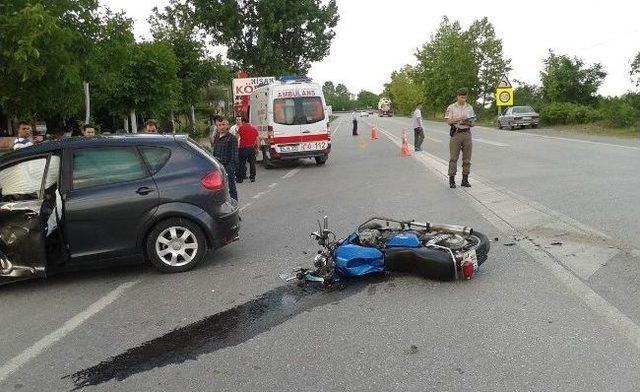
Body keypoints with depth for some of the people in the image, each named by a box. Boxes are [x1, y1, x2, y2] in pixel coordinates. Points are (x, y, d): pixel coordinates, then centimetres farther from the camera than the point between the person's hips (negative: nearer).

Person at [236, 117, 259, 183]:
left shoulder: (241, 128, -3)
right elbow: (257, 140, 11)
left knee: (241, 163, 3)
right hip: (252, 148, 4)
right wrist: (257, 149, 16)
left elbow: (237, 137, -5)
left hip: (243, 148, -4)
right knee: (252, 163, 8)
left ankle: (240, 178, 4)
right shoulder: (254, 129, 11)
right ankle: (252, 177, 9)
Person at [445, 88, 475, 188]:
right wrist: (458, 119, -19)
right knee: (453, 158, -4)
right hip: (456, 134, -3)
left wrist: (469, 123, -9)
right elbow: (448, 121, -4)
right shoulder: (451, 107, 3)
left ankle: (465, 180, 12)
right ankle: (451, 180, 1)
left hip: (467, 134, 3)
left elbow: (472, 124, 13)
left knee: (467, 158, 4)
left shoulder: (469, 108, 12)